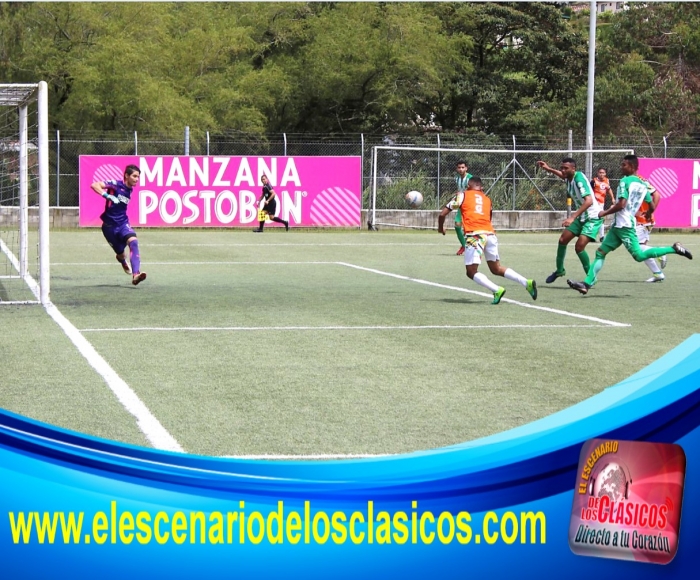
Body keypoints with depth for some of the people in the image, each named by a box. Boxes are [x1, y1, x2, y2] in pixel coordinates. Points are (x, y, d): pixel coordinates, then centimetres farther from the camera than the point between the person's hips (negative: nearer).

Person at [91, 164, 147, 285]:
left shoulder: (130, 190, 6)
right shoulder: (115, 184, -13)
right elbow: (94, 185, -25)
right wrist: (107, 195, -34)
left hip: (123, 223, 4)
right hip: (109, 225, -4)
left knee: (133, 241, -26)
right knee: (121, 253, 9)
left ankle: (135, 275, -36)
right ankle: (122, 261, 50)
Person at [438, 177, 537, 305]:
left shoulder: (463, 195, 12)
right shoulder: (487, 199, 23)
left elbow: (443, 214, 10)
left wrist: (440, 227, 29)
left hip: (474, 235, -5)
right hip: (490, 233, 5)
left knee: (471, 272, 1)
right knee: (496, 269, 19)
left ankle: (497, 290, -20)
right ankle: (527, 283, 5)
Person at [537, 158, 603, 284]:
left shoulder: (579, 179, -26)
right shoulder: (568, 178, 0)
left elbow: (589, 201, -38)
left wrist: (573, 217, -43)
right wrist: (548, 169, 16)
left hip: (593, 217, -9)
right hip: (581, 217, 9)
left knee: (579, 246, -20)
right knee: (563, 240, 11)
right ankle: (559, 270, 31)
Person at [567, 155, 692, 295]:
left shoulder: (625, 181, -11)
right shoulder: (643, 184, 14)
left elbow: (621, 204, -20)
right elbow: (652, 207, 16)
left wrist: (605, 213, -7)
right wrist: (647, 215, 38)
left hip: (624, 225, -10)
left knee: (639, 255, -12)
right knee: (600, 252, 7)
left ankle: (673, 249, -9)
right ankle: (587, 284, 2)